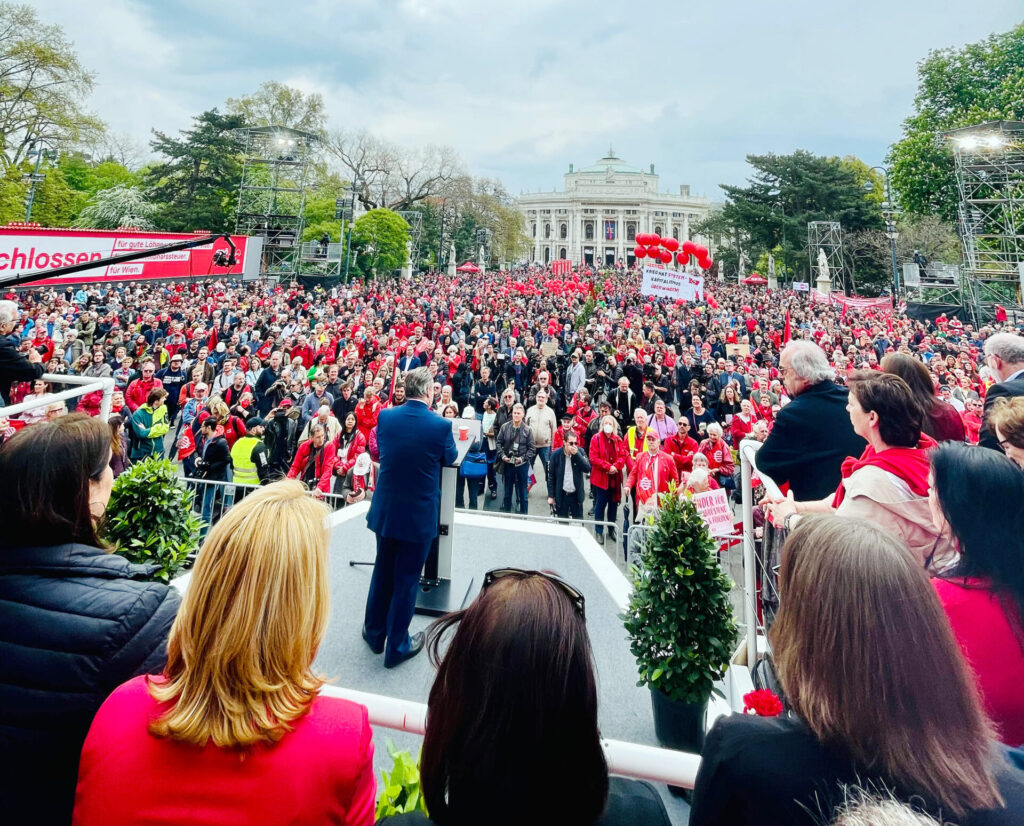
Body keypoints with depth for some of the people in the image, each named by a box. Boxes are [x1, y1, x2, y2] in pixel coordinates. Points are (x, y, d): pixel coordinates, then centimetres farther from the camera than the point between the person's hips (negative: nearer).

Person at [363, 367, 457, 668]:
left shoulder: (385, 416, -7)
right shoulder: (441, 426, -17)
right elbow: (450, 457, 3)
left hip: (385, 509, 4)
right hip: (419, 514, -4)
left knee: (383, 571, 21)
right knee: (407, 578, 9)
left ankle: (374, 632, 37)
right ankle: (396, 646, 22)